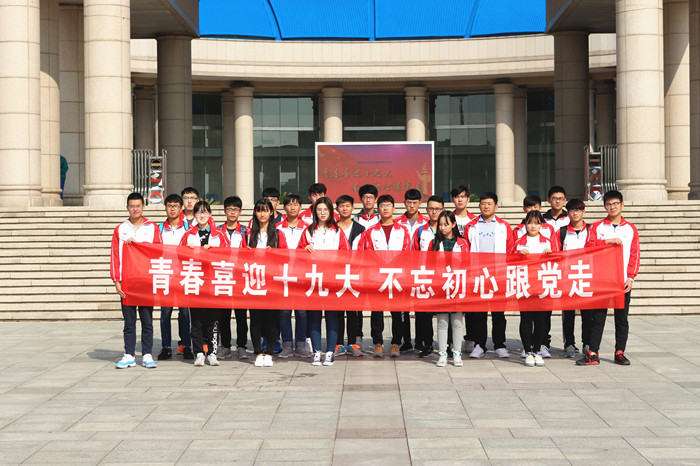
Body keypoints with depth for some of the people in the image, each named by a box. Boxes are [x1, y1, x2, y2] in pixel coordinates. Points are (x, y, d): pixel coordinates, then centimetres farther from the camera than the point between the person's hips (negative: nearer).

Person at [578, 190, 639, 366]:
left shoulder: (630, 229, 8)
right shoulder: (597, 226, 7)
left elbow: (634, 255, 4)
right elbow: (589, 245, -6)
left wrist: (631, 277, -4)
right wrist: (608, 241, -17)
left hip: (623, 281, 1)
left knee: (622, 318, 5)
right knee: (597, 317, 0)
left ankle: (620, 353, 13)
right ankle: (593, 354, 2)